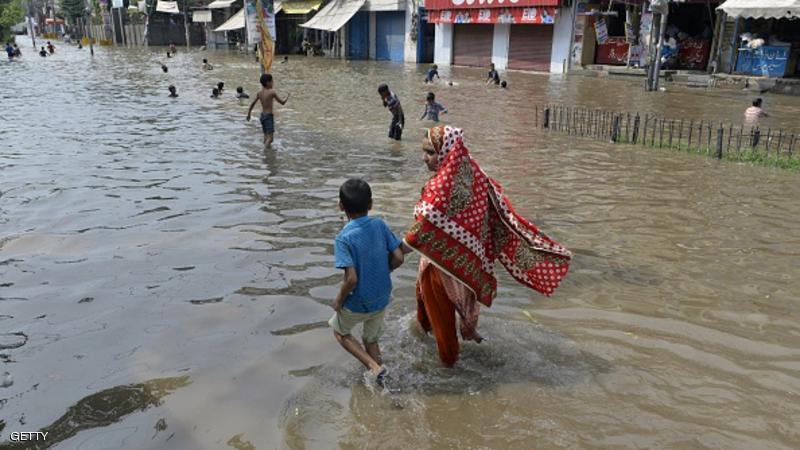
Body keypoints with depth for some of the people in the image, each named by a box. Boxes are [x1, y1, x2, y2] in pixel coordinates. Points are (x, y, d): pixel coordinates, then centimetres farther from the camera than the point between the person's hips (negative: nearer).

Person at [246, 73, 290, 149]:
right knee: (270, 138, -9)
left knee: (266, 136, 20)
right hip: (269, 116, -8)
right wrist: (287, 96, 10)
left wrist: (248, 114, 23)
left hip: (262, 115, 8)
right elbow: (282, 102, -10)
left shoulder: (259, 93, 4)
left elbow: (252, 103, 10)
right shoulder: (272, 92, -14)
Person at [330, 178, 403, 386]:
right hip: (381, 299, 5)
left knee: (340, 332, 24)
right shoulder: (380, 225, -9)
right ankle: (378, 383, 35)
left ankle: (375, 368, 11)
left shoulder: (343, 238, -23)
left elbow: (351, 279, -28)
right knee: (371, 339, 26)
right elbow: (398, 258, -7)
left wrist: (339, 299, -10)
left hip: (358, 303, -4)